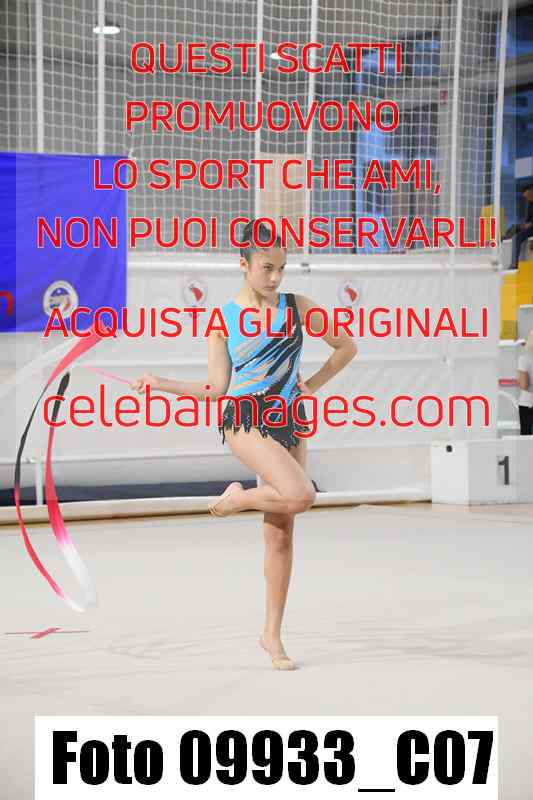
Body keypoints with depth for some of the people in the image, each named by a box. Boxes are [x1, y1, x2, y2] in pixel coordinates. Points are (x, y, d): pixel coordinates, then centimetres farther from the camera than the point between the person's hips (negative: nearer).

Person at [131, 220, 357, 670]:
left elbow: (347, 346, 17)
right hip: (246, 419, -3)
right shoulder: (223, 320, 3)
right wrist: (160, 384, -5)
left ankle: (272, 633, 12)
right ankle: (238, 498, 3)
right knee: (300, 495, -28)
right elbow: (216, 388, 2)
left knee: (281, 533, 4)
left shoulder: (297, 307, 7)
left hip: (290, 422, 3)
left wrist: (314, 383, 7)